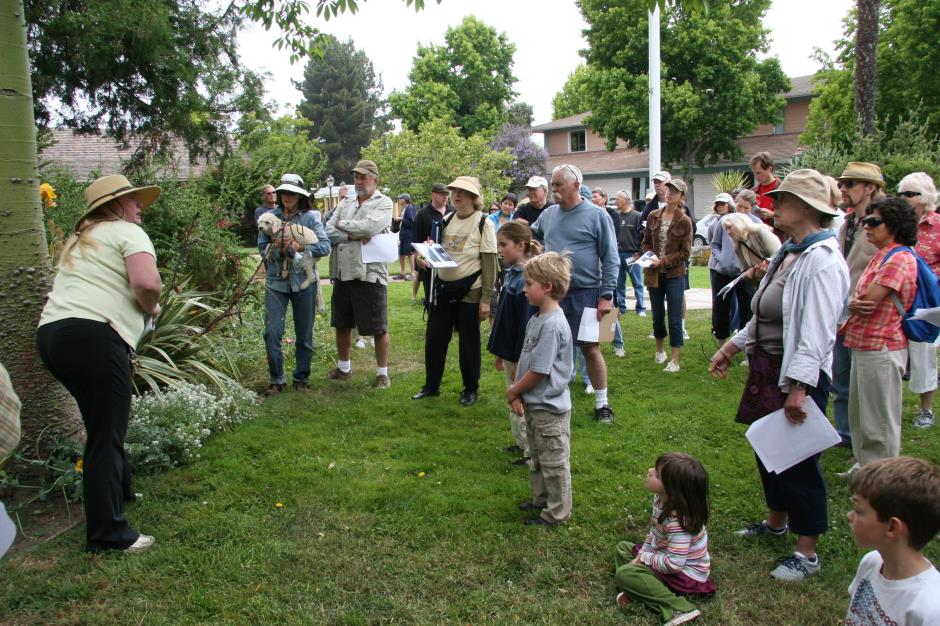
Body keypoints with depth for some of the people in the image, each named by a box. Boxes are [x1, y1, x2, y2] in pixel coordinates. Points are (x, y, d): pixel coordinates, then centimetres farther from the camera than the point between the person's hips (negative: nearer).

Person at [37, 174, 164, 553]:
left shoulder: (79, 240, 27)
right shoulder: (128, 232, 1)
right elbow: (147, 284, -17)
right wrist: (151, 308, 4)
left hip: (50, 333, 9)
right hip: (93, 336, -9)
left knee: (103, 425, 24)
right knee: (106, 436, -3)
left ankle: (120, 491, 39)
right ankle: (107, 534, 1)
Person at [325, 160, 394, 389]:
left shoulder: (383, 203, -3)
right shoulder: (345, 203, 14)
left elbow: (369, 226, -20)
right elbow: (328, 232, 3)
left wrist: (341, 224, -5)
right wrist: (352, 236, -14)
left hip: (370, 274, -6)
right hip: (342, 273, 6)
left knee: (378, 328, 1)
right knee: (342, 324, 17)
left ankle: (382, 373, 14)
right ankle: (343, 368, 34)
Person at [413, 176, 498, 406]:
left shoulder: (483, 223, -9)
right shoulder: (448, 220, 7)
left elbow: (490, 263, -11)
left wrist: (486, 298, -14)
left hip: (469, 291, -5)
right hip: (443, 287, 5)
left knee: (469, 342, 6)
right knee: (434, 338, 9)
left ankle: (471, 389, 22)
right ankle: (431, 385, 24)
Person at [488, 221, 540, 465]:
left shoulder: (526, 279, -21)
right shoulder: (510, 273, 7)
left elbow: (526, 325, -21)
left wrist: (519, 361, -18)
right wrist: (500, 352, 18)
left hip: (521, 355, -9)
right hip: (509, 351, 9)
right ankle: (522, 443, 32)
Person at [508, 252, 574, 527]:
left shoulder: (553, 325, -25)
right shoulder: (535, 320, 5)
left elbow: (537, 372, -23)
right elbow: (523, 360, 9)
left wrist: (512, 391, -9)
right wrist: (516, 393, -1)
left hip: (550, 410, -10)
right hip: (533, 405, 10)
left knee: (554, 463, 7)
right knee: (537, 458, 24)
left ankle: (557, 512, 22)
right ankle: (541, 500, 41)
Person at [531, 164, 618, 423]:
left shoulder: (596, 215, -6)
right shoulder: (549, 214, 8)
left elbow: (610, 258, -7)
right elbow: (532, 234, 30)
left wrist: (607, 295, -11)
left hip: (584, 293, -4)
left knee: (590, 348, 2)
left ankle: (602, 403, 16)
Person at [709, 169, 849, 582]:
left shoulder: (821, 260, -19)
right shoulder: (788, 253, 11)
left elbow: (816, 334, -25)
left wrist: (799, 388, -28)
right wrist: (732, 347, 19)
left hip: (798, 375, -10)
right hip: (767, 367, 10)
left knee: (798, 460, 0)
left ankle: (807, 554, 15)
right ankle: (776, 521, 43)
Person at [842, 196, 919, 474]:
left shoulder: (899, 258, -17)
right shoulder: (882, 256, 15)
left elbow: (867, 302, -20)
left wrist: (852, 304, 0)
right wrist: (855, 305, -3)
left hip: (881, 349, -10)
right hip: (864, 345, 10)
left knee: (880, 421, 1)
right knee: (860, 416, 19)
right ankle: (864, 467, 33)